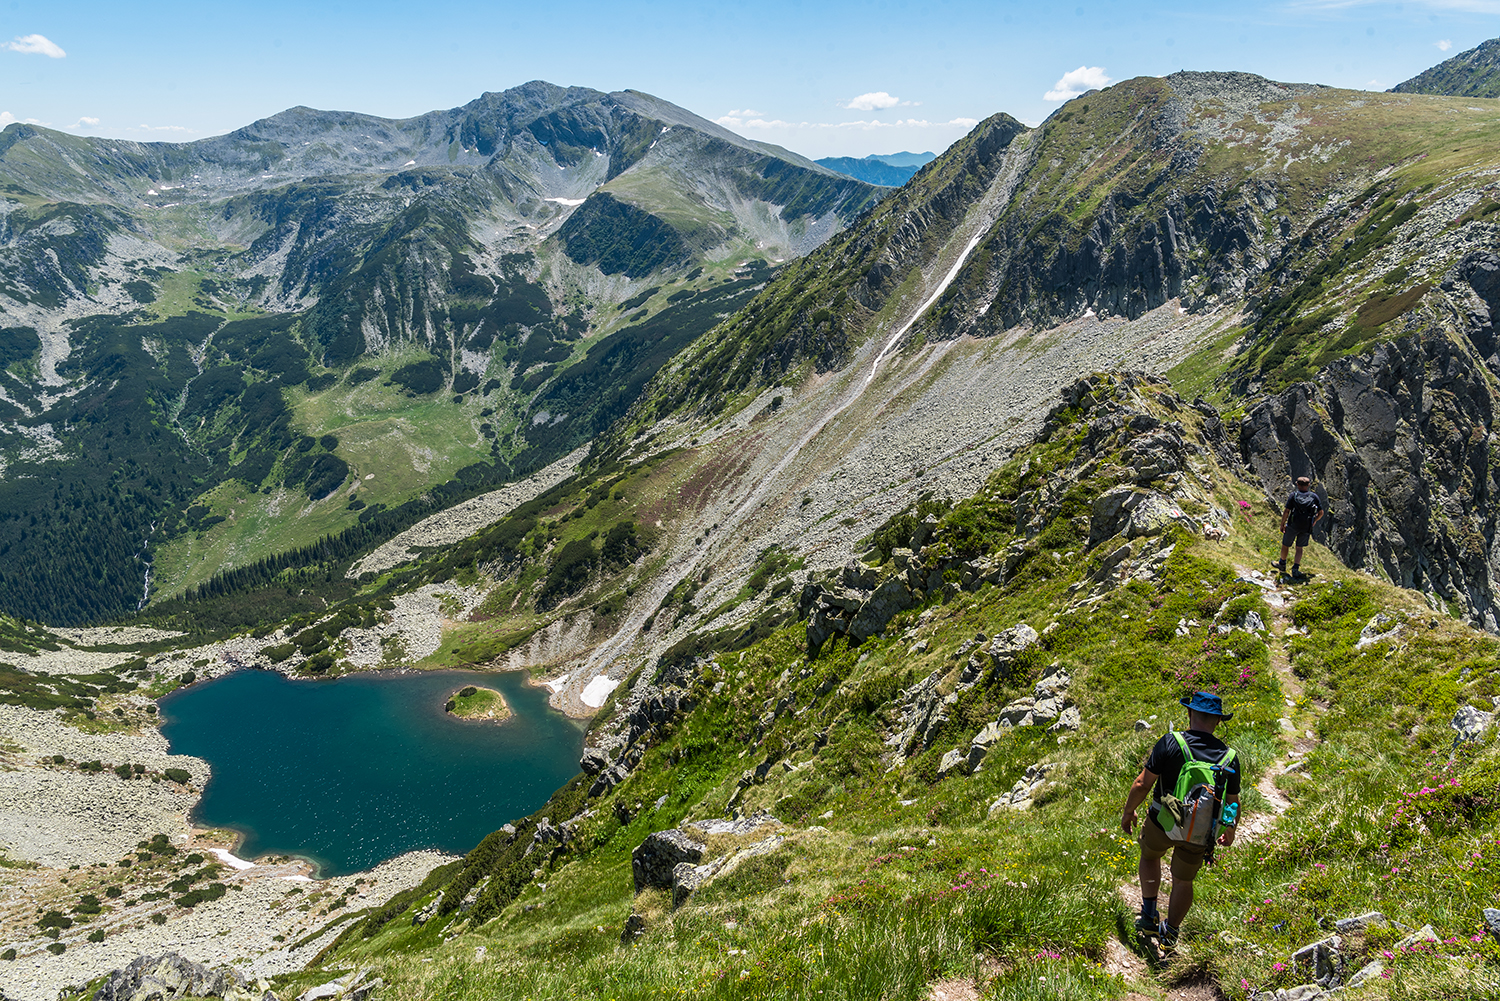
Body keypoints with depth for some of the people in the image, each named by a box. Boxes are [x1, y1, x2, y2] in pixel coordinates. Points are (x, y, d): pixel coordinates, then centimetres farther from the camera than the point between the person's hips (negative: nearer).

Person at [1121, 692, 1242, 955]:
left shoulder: (1170, 743, -19)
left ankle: (1149, 915, 29)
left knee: (1150, 856, 30)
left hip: (1162, 824, -2)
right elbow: (1233, 804, 1)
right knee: (1183, 882, 23)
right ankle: (1170, 933, 38)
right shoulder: (1229, 757, -10)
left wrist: (1128, 812, 1)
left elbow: (1142, 784, -16)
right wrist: (1230, 830, 21)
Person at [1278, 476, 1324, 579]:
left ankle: (1282, 564, 36)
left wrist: (1282, 524, -1)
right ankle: (1295, 569, 0)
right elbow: (1321, 512, 1)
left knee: (1285, 545, 18)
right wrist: (1314, 521, 20)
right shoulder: (1314, 497, 1)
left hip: (1293, 525, -2)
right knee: (1299, 548, 13)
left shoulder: (1293, 495, -7)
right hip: (1306, 528, 2)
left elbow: (1287, 511, -11)